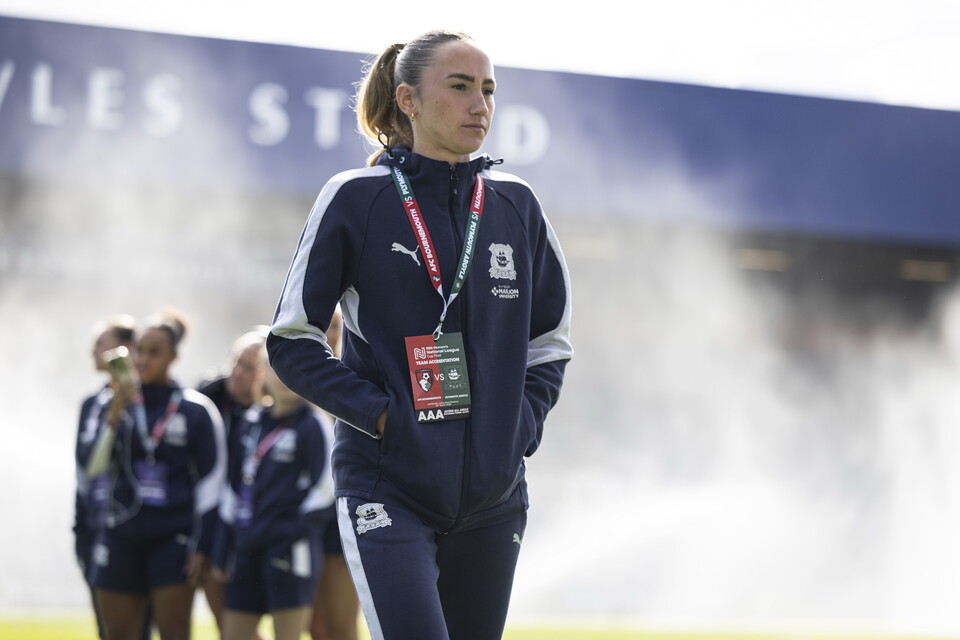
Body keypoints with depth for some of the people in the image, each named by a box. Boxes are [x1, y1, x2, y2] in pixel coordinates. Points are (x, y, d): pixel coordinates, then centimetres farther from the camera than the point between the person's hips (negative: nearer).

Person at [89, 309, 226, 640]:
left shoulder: (196, 410, -1)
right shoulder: (118, 404, 9)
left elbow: (210, 482, -2)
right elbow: (94, 465, -3)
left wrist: (201, 546, -7)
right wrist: (115, 413, -16)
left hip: (173, 539, -4)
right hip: (122, 537, 4)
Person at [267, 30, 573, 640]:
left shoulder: (515, 205, 8)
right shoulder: (356, 198, -3)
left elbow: (551, 338, 18)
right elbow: (292, 339, -1)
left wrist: (521, 423, 2)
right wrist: (379, 413, -12)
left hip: (492, 493, 5)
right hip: (388, 489, -5)